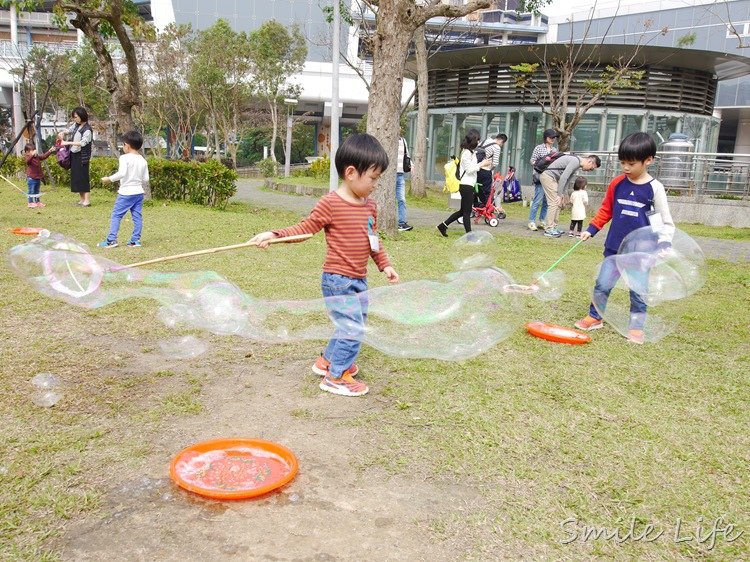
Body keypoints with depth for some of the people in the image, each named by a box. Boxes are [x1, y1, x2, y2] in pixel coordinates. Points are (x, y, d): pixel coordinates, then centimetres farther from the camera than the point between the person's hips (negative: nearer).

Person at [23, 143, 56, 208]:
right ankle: (31, 203, -2)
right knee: (31, 191, -5)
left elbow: (44, 156, 16)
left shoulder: (37, 157, 10)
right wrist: (32, 155, -49)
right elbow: (28, 160, -35)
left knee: (37, 191, 17)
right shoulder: (28, 158, -13)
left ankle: (38, 202, 24)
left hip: (38, 177, 8)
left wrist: (50, 151, 6)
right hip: (31, 178, -8)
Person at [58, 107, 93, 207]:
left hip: (82, 156, -9)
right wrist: (63, 133, 5)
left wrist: (67, 143, -30)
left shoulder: (87, 130, -16)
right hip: (74, 155, 9)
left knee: (83, 177, -7)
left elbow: (82, 143, -27)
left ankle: (87, 200, -4)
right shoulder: (76, 125, 8)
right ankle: (82, 199, 18)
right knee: (76, 177, 11)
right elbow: (70, 130, 27)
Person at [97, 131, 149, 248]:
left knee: (116, 215, 1)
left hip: (126, 192, -6)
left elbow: (122, 173, -23)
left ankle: (111, 240, -1)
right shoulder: (143, 160, 7)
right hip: (139, 191, 6)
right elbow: (146, 178, 8)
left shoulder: (124, 158, -11)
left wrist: (109, 179, -13)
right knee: (137, 216, 8)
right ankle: (135, 240, 10)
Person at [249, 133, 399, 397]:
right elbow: (305, 228, -12)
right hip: (338, 280, -8)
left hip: (359, 279, 8)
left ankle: (328, 361, 41)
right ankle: (336, 377, 11)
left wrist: (384, 264, 17)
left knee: (354, 327, 19)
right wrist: (275, 234, -24)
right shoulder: (330, 204, -16)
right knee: (352, 328, -7)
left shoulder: (370, 206, 7)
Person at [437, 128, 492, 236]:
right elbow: (469, 169, -17)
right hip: (466, 185, -10)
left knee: (463, 210, 14)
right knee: (467, 211, -2)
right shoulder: (467, 152, -14)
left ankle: (443, 225, 16)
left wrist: (482, 163, 8)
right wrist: (482, 165, -12)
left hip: (467, 185, 10)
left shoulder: (470, 152, 16)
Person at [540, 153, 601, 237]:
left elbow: (566, 179, 15)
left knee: (558, 203, 10)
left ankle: (553, 228, 14)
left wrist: (562, 193, 7)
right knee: (554, 203, -11)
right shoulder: (575, 161, -19)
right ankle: (549, 230, -8)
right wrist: (559, 194, -19)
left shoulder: (577, 162, 13)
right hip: (547, 176, -10)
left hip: (551, 177, 10)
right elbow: (563, 177, -23)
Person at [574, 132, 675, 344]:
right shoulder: (617, 184, 2)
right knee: (602, 285, 4)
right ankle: (594, 317, 22)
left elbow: (666, 222, -2)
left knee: (638, 292, 6)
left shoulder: (654, 188, -7)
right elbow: (605, 210, 14)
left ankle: (636, 326, 20)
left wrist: (663, 245, -14)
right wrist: (591, 230, 7)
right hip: (615, 248, 3)